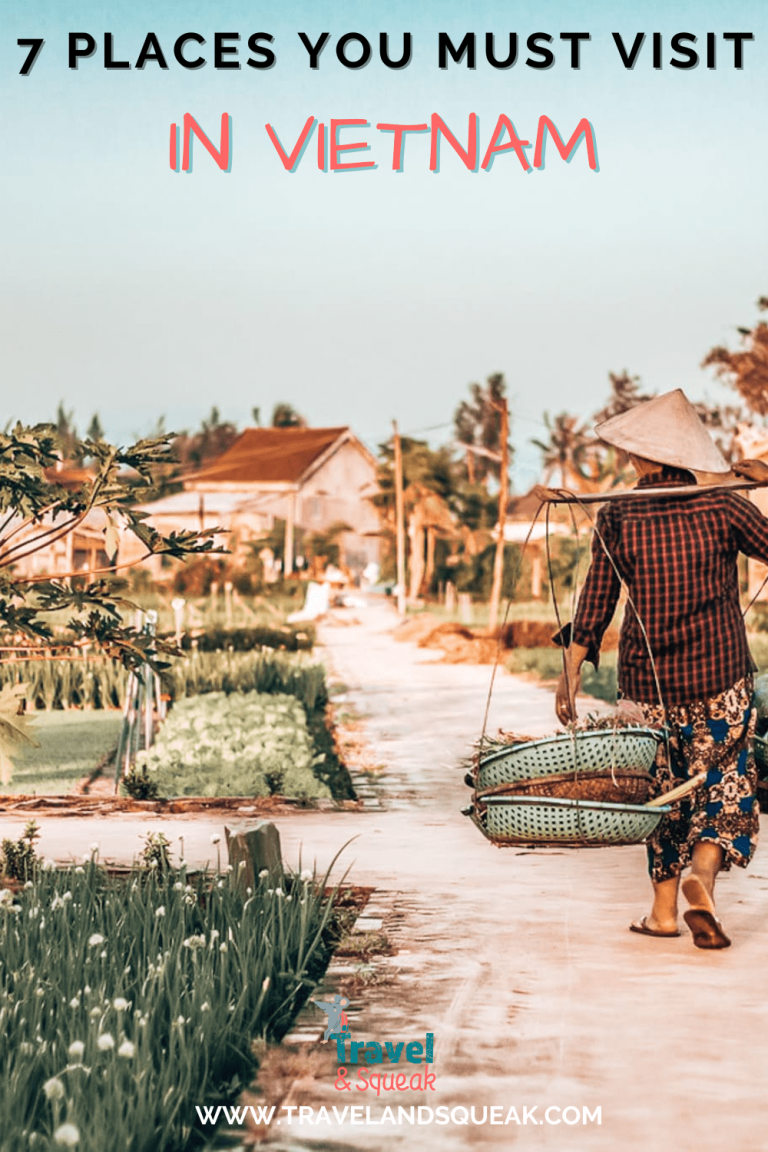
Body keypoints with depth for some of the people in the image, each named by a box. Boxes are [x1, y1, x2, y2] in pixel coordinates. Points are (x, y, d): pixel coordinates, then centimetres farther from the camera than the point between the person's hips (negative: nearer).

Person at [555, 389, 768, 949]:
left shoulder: (616, 519, -5)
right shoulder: (721, 505, -7)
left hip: (648, 682, 1)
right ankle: (703, 873, -12)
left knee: (664, 789, 16)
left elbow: (594, 606, -5)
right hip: (722, 679, -1)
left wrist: (571, 673, 1)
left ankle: (664, 909, 20)